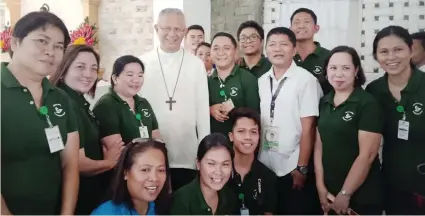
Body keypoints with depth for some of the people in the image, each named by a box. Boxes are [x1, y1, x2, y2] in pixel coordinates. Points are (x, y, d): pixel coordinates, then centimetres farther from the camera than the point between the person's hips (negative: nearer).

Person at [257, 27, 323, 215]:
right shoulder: (261, 81, 6)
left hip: (292, 167, -5)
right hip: (264, 165, 5)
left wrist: (302, 168, -12)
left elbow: (308, 127, -12)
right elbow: (257, 122, 10)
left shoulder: (306, 80, -9)